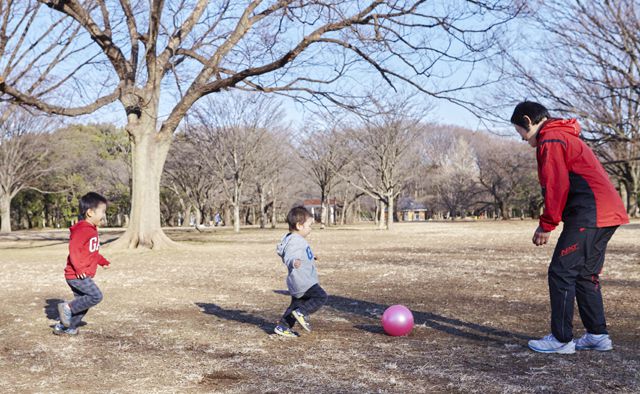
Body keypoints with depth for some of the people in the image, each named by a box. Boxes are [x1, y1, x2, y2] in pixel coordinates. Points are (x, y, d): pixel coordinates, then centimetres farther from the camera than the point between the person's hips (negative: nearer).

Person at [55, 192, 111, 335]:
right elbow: (74, 250, -26)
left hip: (84, 276, 10)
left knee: (83, 303, 14)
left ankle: (63, 327, 25)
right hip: (77, 275, -10)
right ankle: (67, 307, -6)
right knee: (96, 296, -18)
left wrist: (103, 261, 26)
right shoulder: (82, 230, -18)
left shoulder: (92, 230, 15)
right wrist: (79, 268, -31)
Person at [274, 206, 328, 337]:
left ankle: (283, 327, 20)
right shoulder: (294, 241, -20)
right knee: (321, 297, -12)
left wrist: (310, 257, 48)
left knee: (296, 304, 17)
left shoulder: (297, 240, 14)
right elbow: (288, 257, -34)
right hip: (302, 282, -11)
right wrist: (293, 262, -56)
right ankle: (302, 312, -11)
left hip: (303, 281, 11)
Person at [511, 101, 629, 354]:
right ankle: (598, 335, 19)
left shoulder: (550, 140, -6)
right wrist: (549, 222, 18)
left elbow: (556, 186, -15)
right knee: (586, 274, 16)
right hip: (609, 213, 10)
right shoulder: (566, 136, 25)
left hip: (589, 216, -10)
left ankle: (561, 339, -2)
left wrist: (546, 226, -8)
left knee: (561, 273, -5)